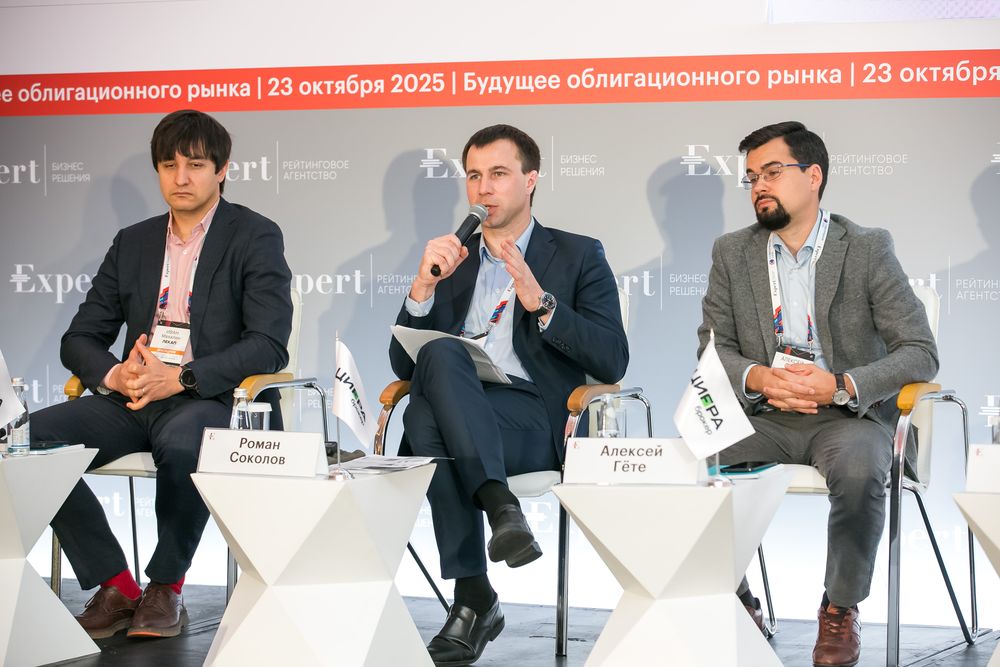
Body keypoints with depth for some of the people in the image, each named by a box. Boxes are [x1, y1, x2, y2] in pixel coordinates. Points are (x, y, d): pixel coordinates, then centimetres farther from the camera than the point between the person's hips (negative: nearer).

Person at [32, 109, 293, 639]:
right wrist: (113, 375, -8)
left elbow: (269, 345, -10)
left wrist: (180, 378, -20)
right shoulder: (132, 242, 18)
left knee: (182, 442, -40)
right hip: (132, 399, 5)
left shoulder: (255, 237, 2)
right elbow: (79, 339, 16)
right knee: (31, 438, -21)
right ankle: (115, 588, -12)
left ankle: (166, 587, -15)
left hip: (209, 399, -5)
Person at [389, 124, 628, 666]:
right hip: (449, 413, 3)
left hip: (535, 423, -3)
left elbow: (612, 362, 1)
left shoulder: (578, 257, 15)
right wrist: (423, 286, -1)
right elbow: (403, 365, 15)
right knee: (439, 354, -34)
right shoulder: (449, 260, 25)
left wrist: (541, 303, -12)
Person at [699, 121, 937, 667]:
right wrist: (759, 377, -16)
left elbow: (919, 352, -6)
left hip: (847, 415, -3)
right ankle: (734, 604, -7)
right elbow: (712, 349, 6)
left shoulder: (868, 249, -1)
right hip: (762, 417, 3)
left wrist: (841, 386, -21)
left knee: (859, 470, -36)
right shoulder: (732, 253, 9)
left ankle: (840, 610, -14)